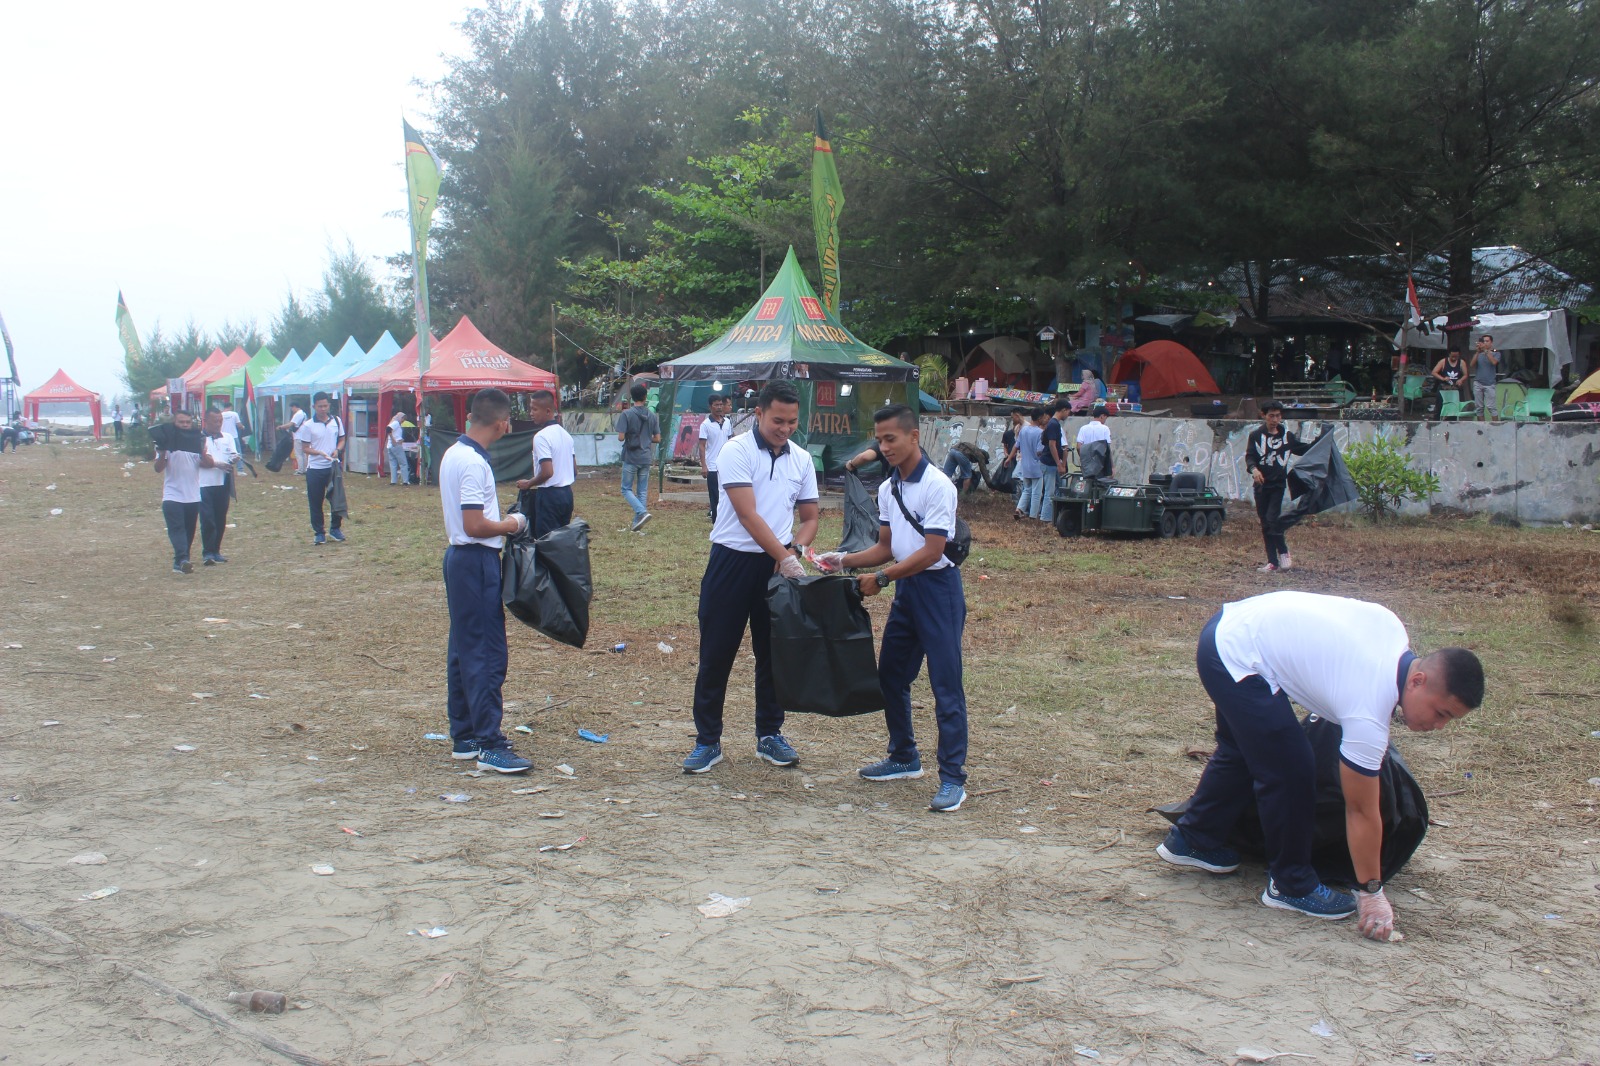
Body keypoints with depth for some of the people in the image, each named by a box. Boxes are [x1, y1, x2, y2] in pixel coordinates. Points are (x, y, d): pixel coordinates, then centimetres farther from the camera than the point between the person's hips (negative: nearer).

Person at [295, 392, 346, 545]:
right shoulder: (308, 425, -5)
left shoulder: (336, 421, 4)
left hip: (333, 466, 2)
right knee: (315, 502, 4)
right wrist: (320, 453, -20)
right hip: (315, 468, -2)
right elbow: (305, 448, -4)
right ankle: (318, 533, 15)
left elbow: (341, 439, 13)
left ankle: (335, 528, 24)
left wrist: (337, 450, -8)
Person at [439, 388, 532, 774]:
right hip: (477, 562, -10)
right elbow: (475, 526, -23)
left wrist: (502, 521, 13)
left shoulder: (453, 453, 11)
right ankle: (490, 745, -5)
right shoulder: (474, 463, -19)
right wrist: (513, 524, -9)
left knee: (463, 650, 14)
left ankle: (463, 737, 21)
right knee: (487, 654, -7)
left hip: (459, 557, 10)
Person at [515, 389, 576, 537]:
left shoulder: (541, 436, -16)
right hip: (566, 493, 8)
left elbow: (547, 472, -22)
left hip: (549, 495, -8)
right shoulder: (565, 434, 11)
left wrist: (528, 484, -7)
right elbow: (575, 470, 14)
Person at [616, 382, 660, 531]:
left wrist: (629, 437, 6)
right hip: (646, 458, 4)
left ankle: (642, 512, -16)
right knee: (642, 491, 10)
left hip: (630, 458, -4)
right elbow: (657, 439, 3)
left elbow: (621, 437, -15)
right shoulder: (652, 415, 1)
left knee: (627, 489, 5)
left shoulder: (626, 414, -11)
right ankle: (637, 523, 11)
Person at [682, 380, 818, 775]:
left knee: (773, 653, 11)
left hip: (777, 565, 4)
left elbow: (810, 518, 12)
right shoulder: (736, 452, -11)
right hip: (732, 561, -4)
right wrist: (785, 557, -26)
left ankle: (770, 734, 25)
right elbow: (749, 516, -19)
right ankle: (707, 741, 12)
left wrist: (795, 549, -8)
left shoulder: (801, 459, 6)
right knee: (716, 654, 2)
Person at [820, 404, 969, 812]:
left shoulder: (937, 486, -16)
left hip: (938, 587, -8)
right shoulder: (887, 489, 8)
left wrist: (881, 578, -16)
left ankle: (953, 778, 0)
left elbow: (931, 552, -18)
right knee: (890, 675, 15)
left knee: (945, 684, -5)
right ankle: (904, 757, 32)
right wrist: (845, 560, -1)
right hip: (905, 588, 8)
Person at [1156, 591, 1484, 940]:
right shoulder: (1368, 715, -23)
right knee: (1290, 774, -9)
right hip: (1237, 659, -10)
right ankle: (1292, 885, 8)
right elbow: (1361, 812, -15)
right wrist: (1371, 893, -5)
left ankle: (1192, 840, 42)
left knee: (1240, 752, 26)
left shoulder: (1392, 626, -4)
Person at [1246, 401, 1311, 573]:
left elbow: (1305, 449, 17)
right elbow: (1249, 456, -6)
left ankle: (1283, 553, 0)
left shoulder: (1287, 436, 7)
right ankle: (1272, 562, 9)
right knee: (1265, 524, 4)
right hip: (1261, 485, 1)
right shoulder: (1255, 435, 3)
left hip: (1278, 484, -1)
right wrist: (1253, 469, -26)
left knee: (1272, 518, -16)